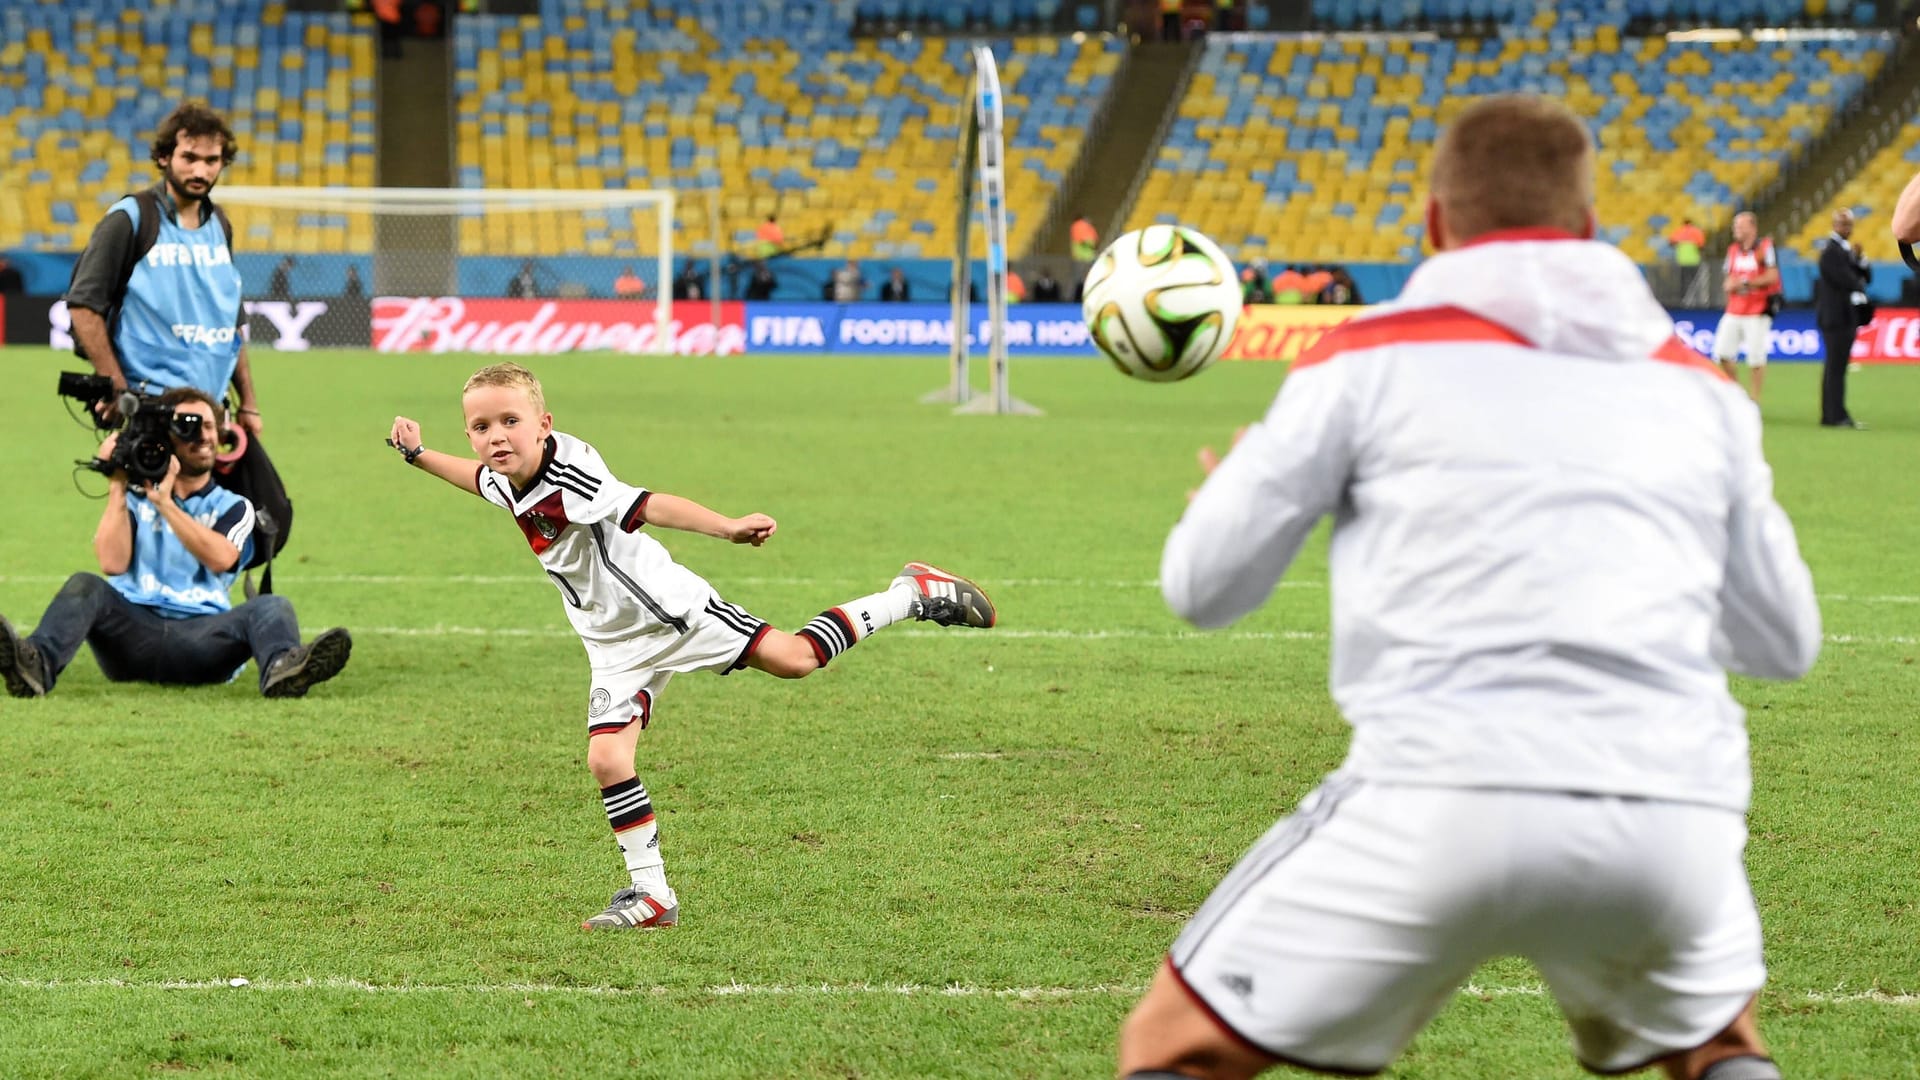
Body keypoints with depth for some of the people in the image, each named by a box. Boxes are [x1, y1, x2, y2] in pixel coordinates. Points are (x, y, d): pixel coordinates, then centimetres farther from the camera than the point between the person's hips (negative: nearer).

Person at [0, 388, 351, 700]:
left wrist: (164, 503, -8)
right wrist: (118, 486, -1)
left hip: (203, 635, 0)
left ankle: (282, 669, -64)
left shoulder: (233, 507, 19)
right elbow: (113, 563, 0)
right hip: (134, 630, 0)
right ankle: (36, 664, -59)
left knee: (271, 607, -26)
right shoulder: (133, 500, 19)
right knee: (85, 587, -27)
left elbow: (221, 558, -5)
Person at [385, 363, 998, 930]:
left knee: (794, 659, -7)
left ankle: (914, 596, 13)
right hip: (618, 648, 7)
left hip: (672, 611, -7)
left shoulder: (569, 478, -28)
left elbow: (648, 506, -39)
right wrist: (418, 455, 27)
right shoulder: (508, 484, -2)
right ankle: (651, 894, 5)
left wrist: (725, 527, -50)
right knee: (607, 759, -6)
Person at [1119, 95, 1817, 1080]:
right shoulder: (1699, 389, 19)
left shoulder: (1369, 359, 10)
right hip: (1674, 820, 3)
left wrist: (1230, 488, 36)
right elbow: (1785, 641, 25)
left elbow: (1204, 587, 13)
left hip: (1443, 803, -3)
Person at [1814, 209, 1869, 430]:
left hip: (1848, 317, 10)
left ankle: (1830, 415, 13)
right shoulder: (1831, 251, -13)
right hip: (1836, 317, -10)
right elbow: (1846, 280, -20)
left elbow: (1866, 276, 15)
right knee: (1836, 366, -9)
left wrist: (1860, 259, -3)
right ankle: (1837, 415, -10)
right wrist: (1860, 289, 1)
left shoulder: (1846, 249, 17)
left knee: (1835, 367, 11)